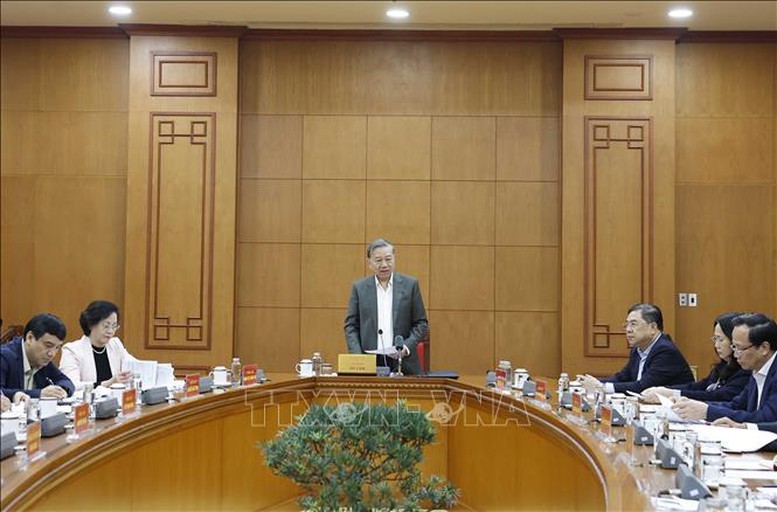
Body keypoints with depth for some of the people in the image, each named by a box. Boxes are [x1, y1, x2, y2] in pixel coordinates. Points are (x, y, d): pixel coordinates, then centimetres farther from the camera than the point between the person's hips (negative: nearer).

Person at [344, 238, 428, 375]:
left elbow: (421, 323, 6)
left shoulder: (410, 285, 5)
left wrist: (407, 347, -10)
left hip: (403, 364, 0)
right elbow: (351, 325, 7)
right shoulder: (359, 287, 7)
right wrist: (357, 355, -8)